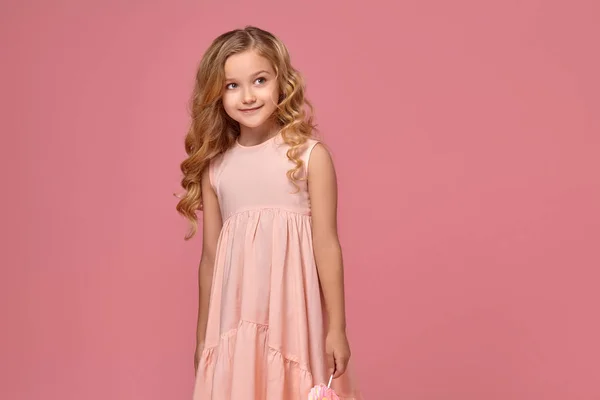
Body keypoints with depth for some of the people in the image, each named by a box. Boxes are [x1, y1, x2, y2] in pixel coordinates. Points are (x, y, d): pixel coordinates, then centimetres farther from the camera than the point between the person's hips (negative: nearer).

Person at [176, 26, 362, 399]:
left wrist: (336, 327, -3)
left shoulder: (310, 155, -5)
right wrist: (203, 336, 12)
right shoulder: (214, 166, 4)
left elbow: (326, 245, -5)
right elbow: (210, 257, 8)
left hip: (294, 316, -2)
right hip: (234, 321, 3)